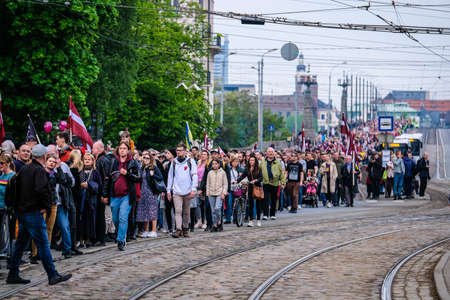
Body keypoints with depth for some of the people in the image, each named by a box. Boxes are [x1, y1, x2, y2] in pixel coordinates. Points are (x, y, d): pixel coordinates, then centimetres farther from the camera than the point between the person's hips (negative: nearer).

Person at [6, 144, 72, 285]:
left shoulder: (24, 169, 13)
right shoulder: (39, 170, -14)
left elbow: (17, 187, 18)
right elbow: (41, 189, -27)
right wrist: (46, 205, -14)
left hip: (21, 212, 9)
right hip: (34, 213, -9)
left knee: (21, 243, 14)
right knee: (43, 244, -6)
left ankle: (13, 275, 17)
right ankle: (53, 276, -4)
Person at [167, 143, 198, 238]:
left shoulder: (190, 162, 2)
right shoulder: (174, 162, 11)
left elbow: (194, 176, -2)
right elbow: (170, 177, 13)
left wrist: (193, 189, -12)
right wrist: (168, 190, 9)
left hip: (187, 191, -1)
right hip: (176, 191, 1)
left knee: (186, 212, 6)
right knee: (178, 211, -11)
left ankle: (185, 229, 17)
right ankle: (178, 229, -15)